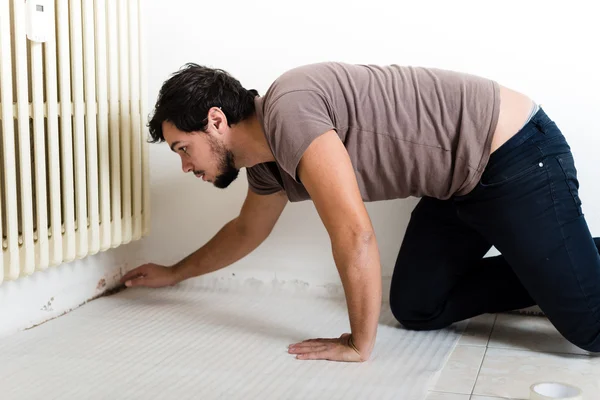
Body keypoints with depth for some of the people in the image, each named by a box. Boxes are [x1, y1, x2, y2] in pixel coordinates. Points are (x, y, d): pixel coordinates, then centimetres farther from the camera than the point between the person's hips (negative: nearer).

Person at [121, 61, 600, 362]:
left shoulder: (287, 109, -25)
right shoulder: (267, 161, 6)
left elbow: (354, 236, -29)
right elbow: (247, 231, 27)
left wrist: (360, 344, -17)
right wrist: (173, 274, 36)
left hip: (515, 153, -9)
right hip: (462, 179, 9)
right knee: (417, 310, 9)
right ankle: (548, 277, 20)